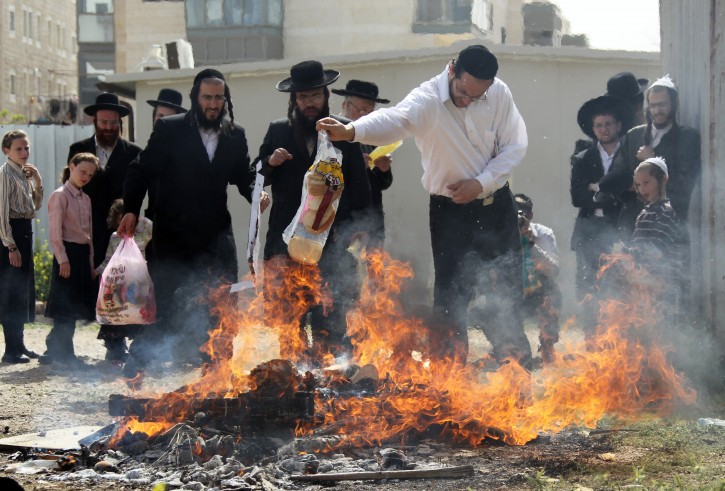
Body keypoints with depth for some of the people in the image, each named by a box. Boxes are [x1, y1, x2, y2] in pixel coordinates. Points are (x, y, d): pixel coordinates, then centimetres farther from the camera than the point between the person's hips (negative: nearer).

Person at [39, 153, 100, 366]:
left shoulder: (85, 199, 16)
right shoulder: (60, 196, -7)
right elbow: (55, 233, -13)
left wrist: (91, 262, 14)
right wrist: (62, 260, -18)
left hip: (83, 254, 8)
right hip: (67, 253, -8)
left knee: (74, 306, 7)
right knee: (66, 306, -6)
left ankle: (55, 351, 14)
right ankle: (64, 353, -1)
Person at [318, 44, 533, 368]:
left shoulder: (499, 94, -9)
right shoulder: (427, 101, -22)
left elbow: (515, 146, -2)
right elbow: (394, 120, -42)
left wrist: (481, 183, -15)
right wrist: (351, 131, -63)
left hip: (497, 204, 3)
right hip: (450, 211, -3)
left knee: (507, 289, 11)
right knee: (451, 293, -4)